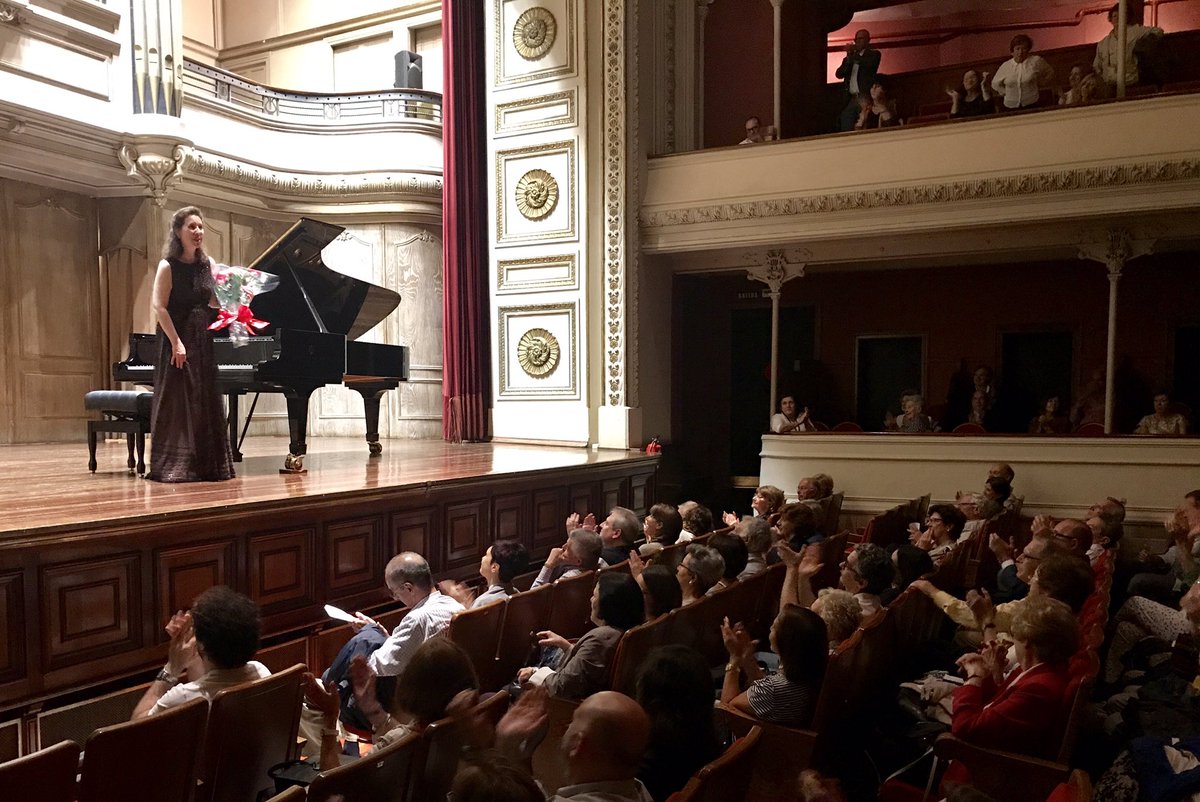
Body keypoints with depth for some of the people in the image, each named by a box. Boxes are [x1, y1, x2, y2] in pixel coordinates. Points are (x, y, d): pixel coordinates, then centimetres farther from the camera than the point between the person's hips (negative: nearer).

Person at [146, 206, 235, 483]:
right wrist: (176, 342, -19)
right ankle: (174, 466, 5)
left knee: (207, 403, 8)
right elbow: (160, 307, -13)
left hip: (204, 342, 6)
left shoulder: (207, 264, 9)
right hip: (178, 341, -6)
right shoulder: (168, 266, -8)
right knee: (177, 403, -3)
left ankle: (206, 464, 17)